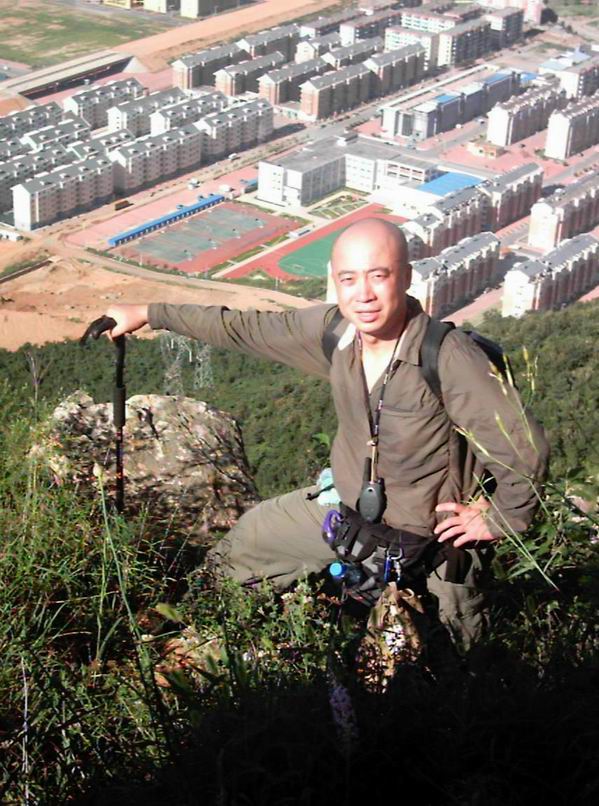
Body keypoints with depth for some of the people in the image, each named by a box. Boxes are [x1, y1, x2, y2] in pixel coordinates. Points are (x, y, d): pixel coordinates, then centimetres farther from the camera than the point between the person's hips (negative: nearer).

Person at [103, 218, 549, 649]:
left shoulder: (449, 357, -34)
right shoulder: (332, 329, -15)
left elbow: (526, 450, -34)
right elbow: (244, 327, 0)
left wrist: (498, 521, -19)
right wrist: (148, 313, 6)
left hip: (424, 539, -6)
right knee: (237, 549, 19)